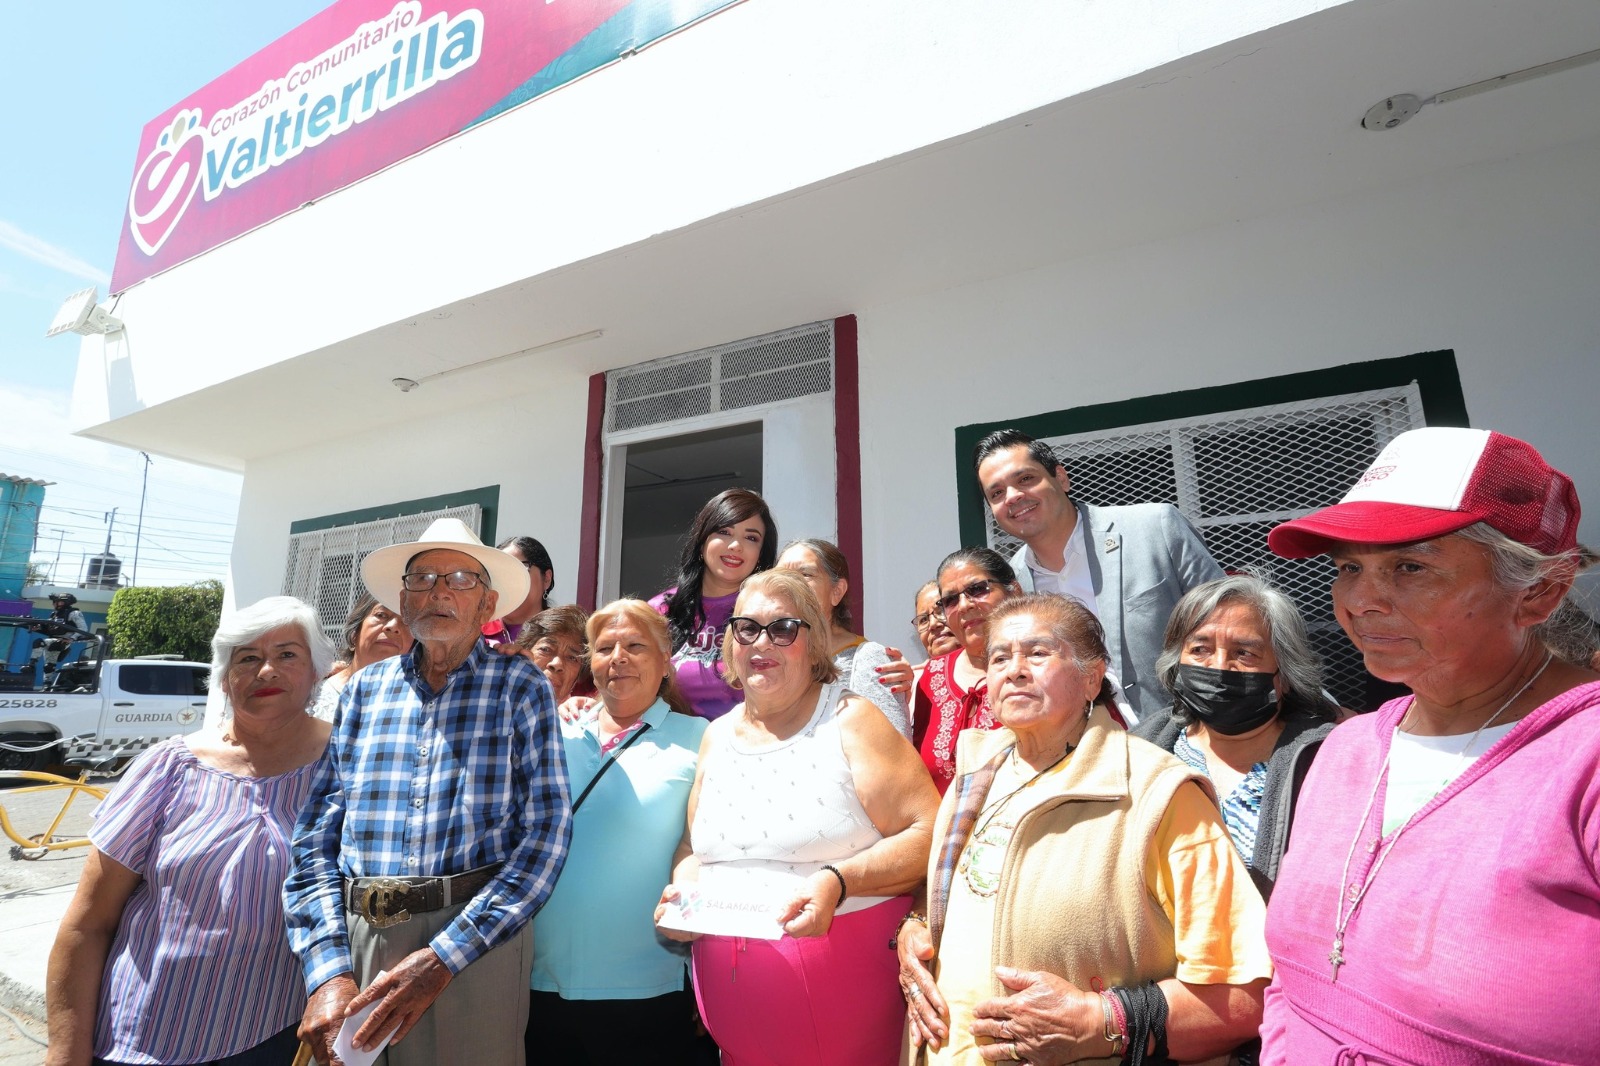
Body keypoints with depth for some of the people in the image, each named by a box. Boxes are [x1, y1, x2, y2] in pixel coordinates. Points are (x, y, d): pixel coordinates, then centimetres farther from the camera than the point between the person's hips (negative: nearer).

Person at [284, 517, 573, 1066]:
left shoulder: (521, 687, -4)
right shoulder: (362, 690, 6)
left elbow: (546, 830, -10)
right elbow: (315, 837, 3)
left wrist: (443, 957, -17)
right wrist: (328, 971, -8)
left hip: (478, 940, -2)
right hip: (355, 935, 3)